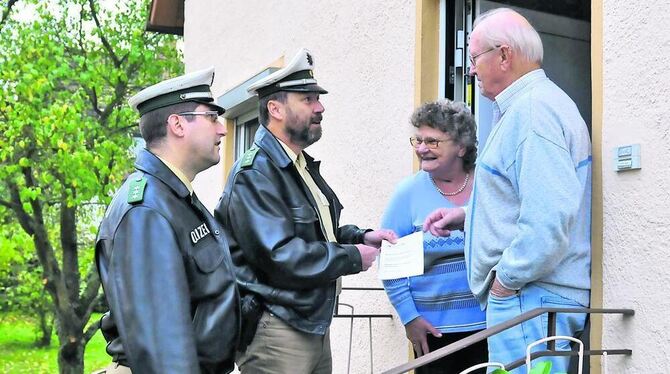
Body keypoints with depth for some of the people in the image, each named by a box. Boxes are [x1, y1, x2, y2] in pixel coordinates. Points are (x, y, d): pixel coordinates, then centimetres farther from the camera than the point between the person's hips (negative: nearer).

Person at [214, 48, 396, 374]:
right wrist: (353, 258, -15)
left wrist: (361, 236, 7)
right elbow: (281, 256, -24)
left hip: (315, 327, 10)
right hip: (276, 332, -10)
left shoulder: (304, 166, 16)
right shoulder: (254, 175, -16)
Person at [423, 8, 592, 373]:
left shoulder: (532, 111, -17)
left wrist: (506, 281, -16)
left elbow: (548, 219, -26)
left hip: (530, 297, -11)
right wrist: (467, 215, 21)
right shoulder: (525, 106, 18)